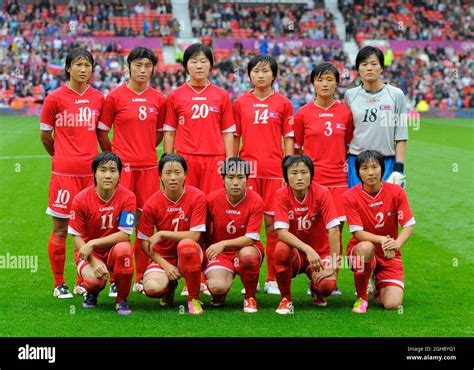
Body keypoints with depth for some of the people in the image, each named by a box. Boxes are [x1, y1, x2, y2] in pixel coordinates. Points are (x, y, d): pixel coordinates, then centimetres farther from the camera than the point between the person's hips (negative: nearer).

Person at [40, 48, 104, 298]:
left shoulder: (98, 98, 8)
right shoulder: (55, 98, -3)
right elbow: (45, 134, 5)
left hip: (91, 170, 4)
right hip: (64, 172, -3)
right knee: (61, 229, 0)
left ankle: (82, 282, 19)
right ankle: (59, 284, 11)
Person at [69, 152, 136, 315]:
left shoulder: (127, 197, -15)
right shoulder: (81, 200, -13)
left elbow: (124, 235, -19)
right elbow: (76, 237, -9)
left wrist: (93, 243, -25)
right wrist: (94, 261, -22)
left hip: (114, 250, 0)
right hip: (88, 252, 0)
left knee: (124, 248, -36)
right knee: (94, 280, -32)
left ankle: (121, 299, -12)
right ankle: (92, 292, 12)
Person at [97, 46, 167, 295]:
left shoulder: (158, 99, 8)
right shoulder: (115, 96, -2)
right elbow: (101, 132, 3)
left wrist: (145, 151, 10)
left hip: (148, 166, 4)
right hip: (122, 165, -3)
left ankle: (141, 279, 14)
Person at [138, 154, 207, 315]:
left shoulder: (196, 197, -12)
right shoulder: (152, 204, -9)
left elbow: (194, 236, -18)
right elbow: (145, 243, -3)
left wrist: (162, 234, -19)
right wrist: (165, 265, -15)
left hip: (190, 255, -1)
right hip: (164, 257, 2)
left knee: (186, 244, -38)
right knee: (151, 288, -30)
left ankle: (194, 298, -16)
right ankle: (170, 286, 12)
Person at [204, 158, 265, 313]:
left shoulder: (256, 201, -14)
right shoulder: (212, 199, -8)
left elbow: (251, 238, -20)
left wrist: (224, 243, -31)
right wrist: (205, 251, -4)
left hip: (246, 249, -1)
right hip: (219, 253, 1)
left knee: (247, 254, -39)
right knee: (217, 286, -29)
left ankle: (250, 298, -12)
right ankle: (219, 294, 14)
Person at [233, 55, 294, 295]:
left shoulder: (283, 104, 6)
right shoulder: (240, 103, 8)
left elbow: (289, 139, 6)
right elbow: (235, 138, 12)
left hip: (274, 170, -1)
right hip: (247, 169, 1)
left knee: (273, 223, 1)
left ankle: (272, 278, 9)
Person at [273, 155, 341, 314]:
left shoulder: (322, 193, -15)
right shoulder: (282, 195, -13)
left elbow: (333, 230, -18)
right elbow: (282, 232, -23)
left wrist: (333, 265, -24)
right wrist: (308, 249, -36)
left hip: (320, 252, 0)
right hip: (295, 253, 0)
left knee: (327, 285, -29)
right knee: (281, 249, -35)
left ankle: (315, 289, 13)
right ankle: (286, 299, -11)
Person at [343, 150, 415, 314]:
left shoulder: (396, 192, -7)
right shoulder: (350, 196, -12)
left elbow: (409, 225, -10)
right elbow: (357, 233, -16)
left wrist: (397, 243, -32)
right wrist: (381, 240, -35)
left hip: (389, 256, 2)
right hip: (360, 252, -2)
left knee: (392, 304, -18)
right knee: (366, 247, -40)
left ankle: (380, 287, 23)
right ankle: (362, 297, -15)